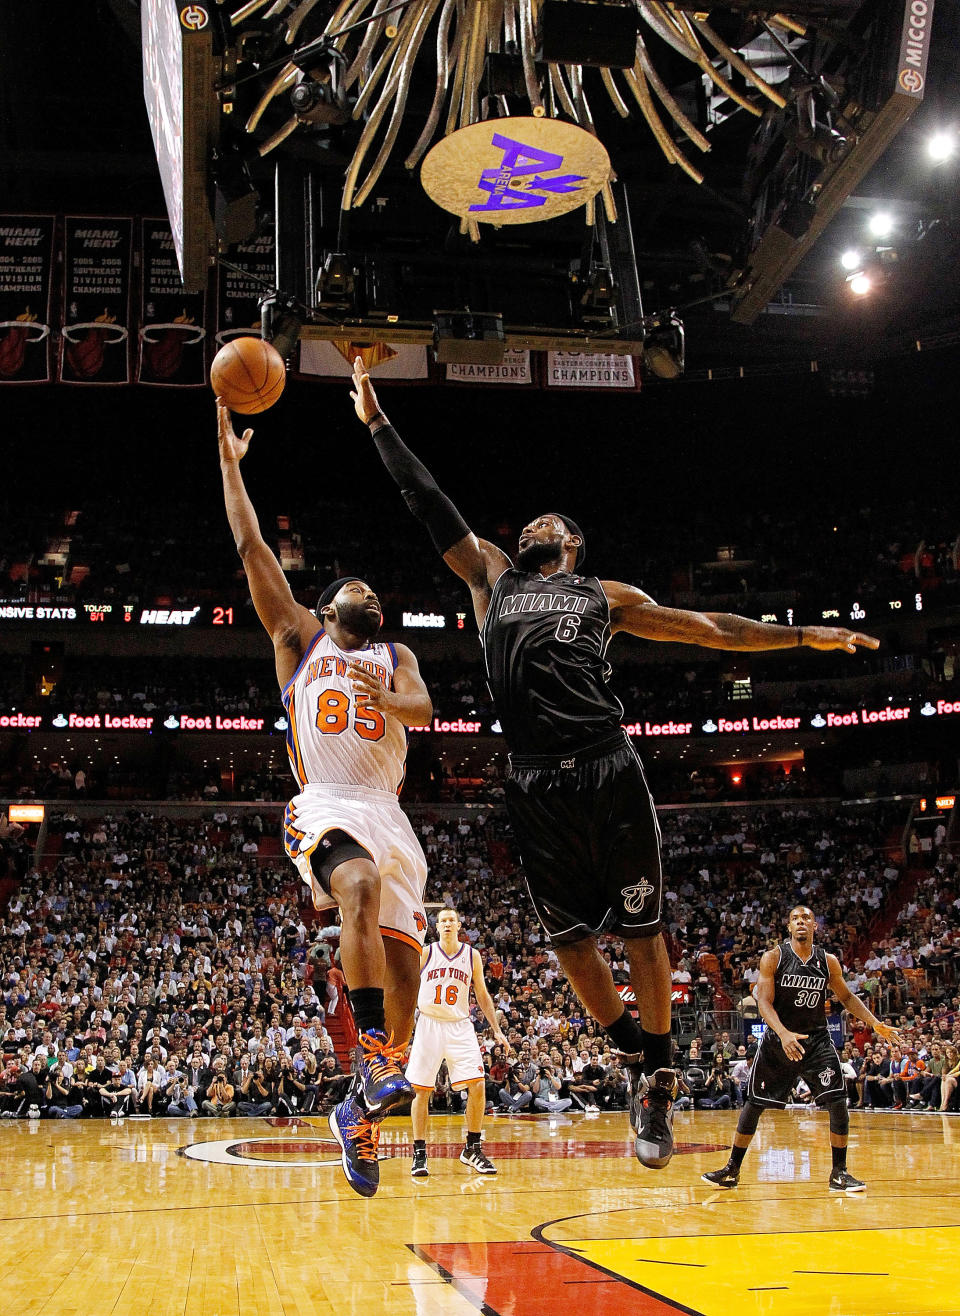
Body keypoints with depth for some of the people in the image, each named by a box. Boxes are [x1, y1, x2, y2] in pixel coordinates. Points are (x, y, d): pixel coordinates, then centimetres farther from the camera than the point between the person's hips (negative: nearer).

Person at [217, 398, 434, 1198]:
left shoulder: (395, 658, 22)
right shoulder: (300, 637, 17)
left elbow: (424, 710, 1)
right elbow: (251, 549, 11)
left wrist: (388, 700, -22)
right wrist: (230, 463, 7)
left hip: (387, 814, 4)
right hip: (324, 805, -4)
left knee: (404, 969, -3)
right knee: (361, 889, -37)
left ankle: (360, 1109, 15)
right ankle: (374, 1052, -35)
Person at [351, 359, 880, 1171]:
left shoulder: (606, 597, 20)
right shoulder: (492, 576, 22)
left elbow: (710, 628, 22)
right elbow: (429, 502, 22)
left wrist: (804, 636, 20)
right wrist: (376, 421, 21)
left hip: (610, 771, -1)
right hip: (536, 784, 1)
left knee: (641, 929, -1)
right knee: (572, 937, 4)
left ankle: (659, 1076, 13)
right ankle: (640, 1059, 22)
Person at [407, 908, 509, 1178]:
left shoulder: (472, 955, 6)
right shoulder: (425, 953, 1)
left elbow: (482, 995, 13)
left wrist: (497, 1031, 8)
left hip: (460, 1027, 1)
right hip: (428, 1026, -1)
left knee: (478, 1087, -10)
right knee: (421, 1091, -2)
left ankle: (472, 1150, 3)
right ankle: (419, 1153, 9)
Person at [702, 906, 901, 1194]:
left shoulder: (829, 962, 0)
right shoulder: (773, 958, -9)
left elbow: (846, 997, 14)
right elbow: (764, 1002, -16)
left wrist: (875, 1023, 3)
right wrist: (784, 1034, -32)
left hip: (816, 1038, 2)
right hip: (778, 1039, -2)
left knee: (837, 1102, -12)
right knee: (754, 1104, 3)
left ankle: (839, 1173, 2)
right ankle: (732, 1170, 17)